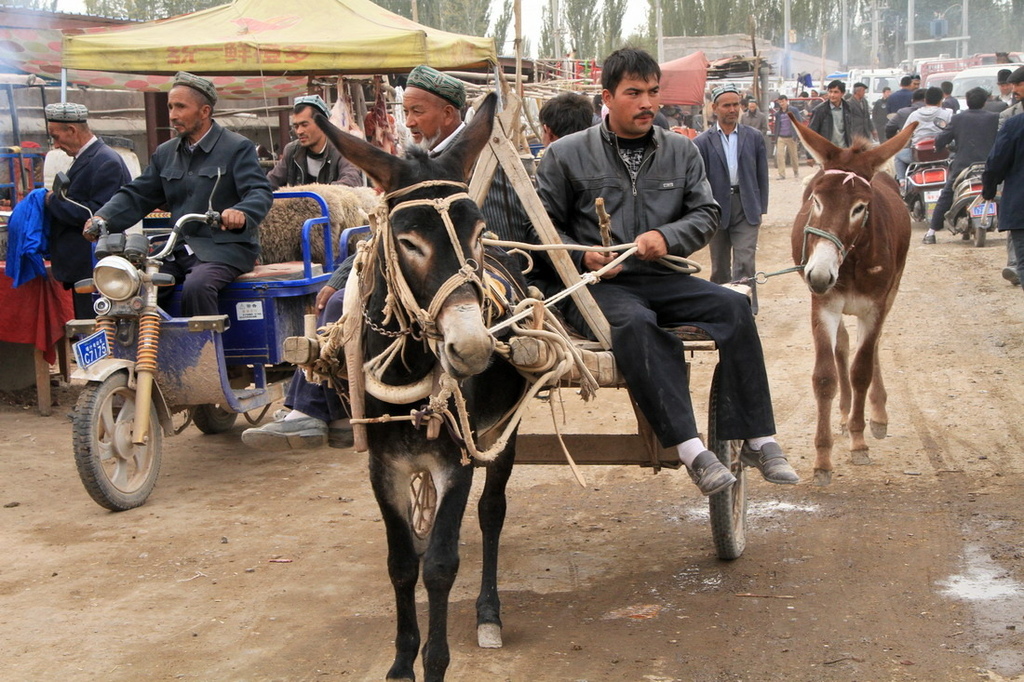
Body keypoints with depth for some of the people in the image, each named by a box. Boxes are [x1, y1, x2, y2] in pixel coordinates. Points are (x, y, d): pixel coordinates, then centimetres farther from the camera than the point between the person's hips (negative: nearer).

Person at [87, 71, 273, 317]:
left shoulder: (237, 148, -2)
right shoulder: (165, 153, 18)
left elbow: (260, 192, -13)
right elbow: (138, 195, 16)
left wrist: (241, 213, -37)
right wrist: (103, 219, -3)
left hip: (225, 248, -6)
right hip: (179, 248, 6)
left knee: (197, 286, -34)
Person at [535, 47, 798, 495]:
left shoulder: (681, 151, 16)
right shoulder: (566, 154, 6)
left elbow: (706, 214, 12)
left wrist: (667, 236, -9)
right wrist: (582, 256, -11)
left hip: (662, 279, 4)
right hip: (599, 286, -4)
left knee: (732, 306, -23)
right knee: (634, 323, -37)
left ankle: (757, 439, -21)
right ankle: (690, 449, -42)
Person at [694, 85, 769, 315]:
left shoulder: (754, 137, 4)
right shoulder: (703, 142, 0)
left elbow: (762, 176, 7)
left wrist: (761, 208, 3)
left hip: (746, 208, 0)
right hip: (717, 208, 0)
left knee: (744, 262, -10)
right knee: (719, 266, 10)